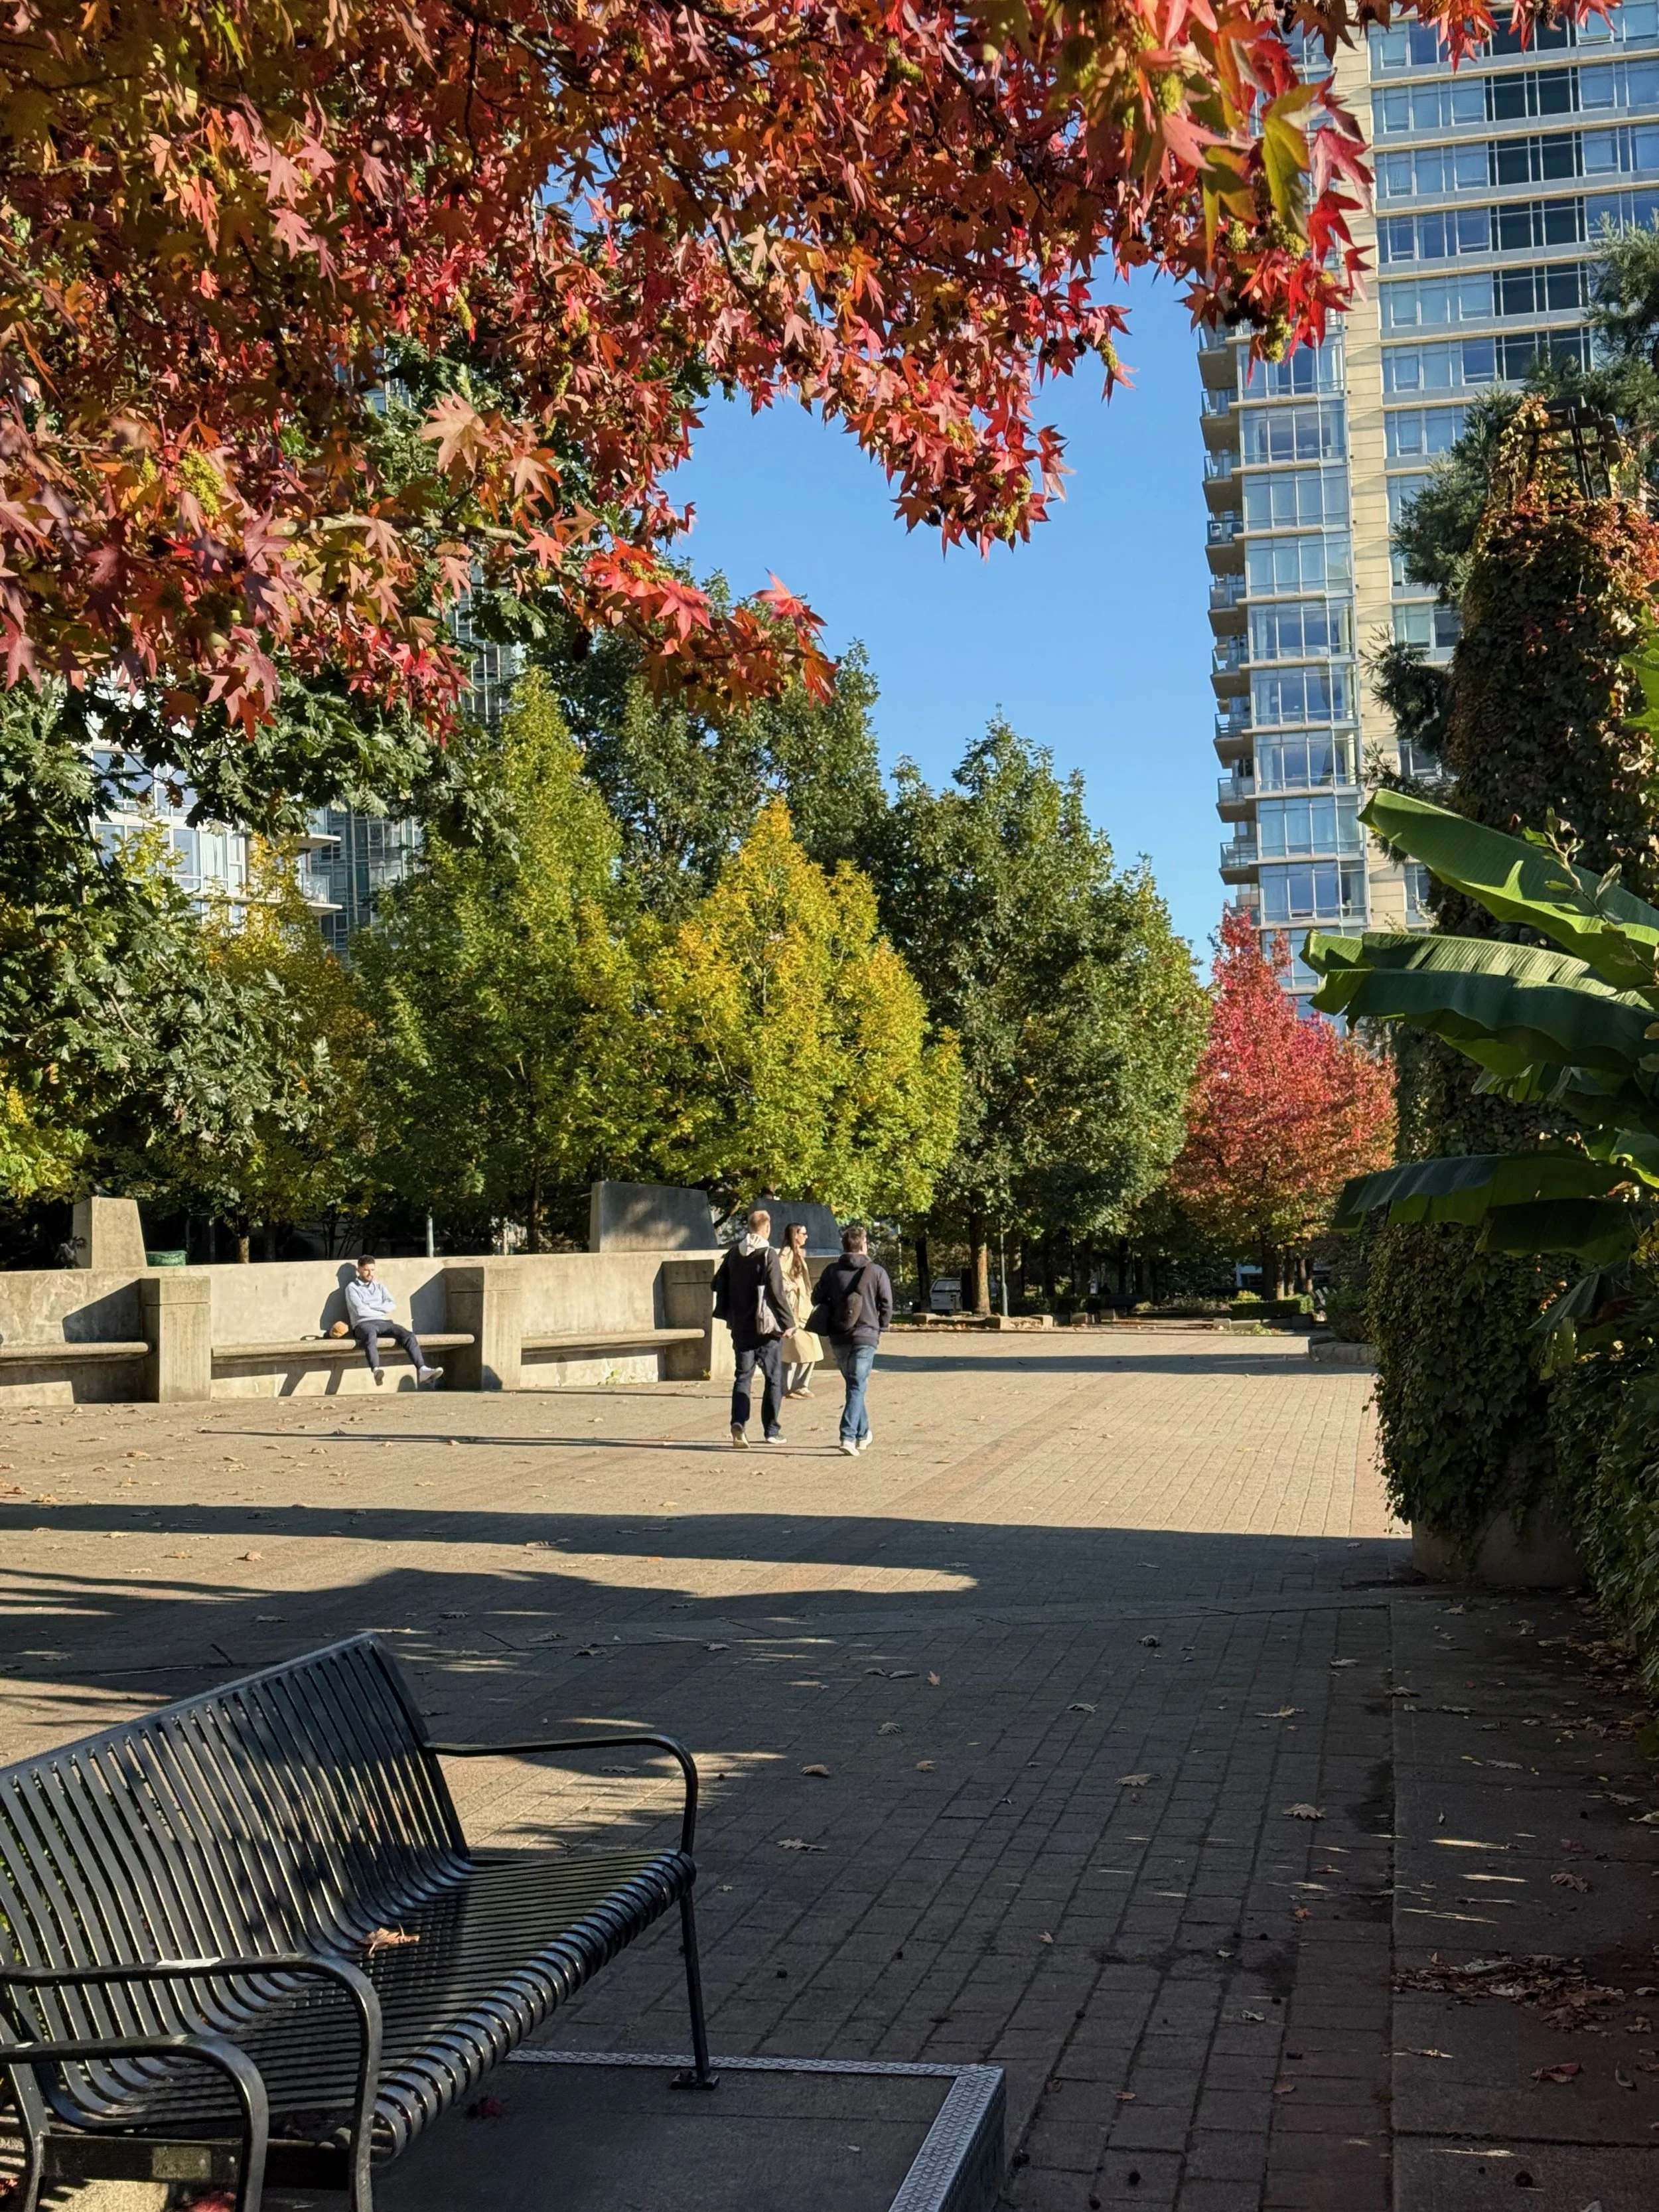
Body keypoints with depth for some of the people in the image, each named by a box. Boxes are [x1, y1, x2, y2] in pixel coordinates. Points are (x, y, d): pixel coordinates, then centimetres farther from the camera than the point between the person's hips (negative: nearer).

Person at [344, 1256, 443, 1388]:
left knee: (408, 1335, -23)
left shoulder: (379, 1286, 25)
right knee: (371, 1334, -43)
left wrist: (370, 1306, -2)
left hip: (383, 1323, 5)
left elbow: (392, 1305, 9)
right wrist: (381, 1312, 2)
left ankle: (422, 1370, -39)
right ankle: (376, 1371, -66)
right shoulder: (352, 1287, 10)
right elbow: (360, 1310, -6)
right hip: (363, 1324, -5)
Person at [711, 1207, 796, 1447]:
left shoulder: (733, 1254, 5)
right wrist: (788, 1321, -8)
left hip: (740, 1326, 4)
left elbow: (719, 1284, 11)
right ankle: (771, 1431, 12)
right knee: (773, 1378, 9)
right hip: (767, 1327, -4)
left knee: (742, 1376, 8)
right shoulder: (768, 1255, -13)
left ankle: (739, 1423, -12)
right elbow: (777, 1292, -16)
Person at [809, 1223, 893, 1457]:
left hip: (838, 1338, 3)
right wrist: (879, 1329, 13)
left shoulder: (832, 1271, 4)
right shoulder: (876, 1272, -3)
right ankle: (848, 1436, -17)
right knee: (857, 1388, -4)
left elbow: (819, 1303, 6)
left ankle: (862, 1434, 28)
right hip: (865, 1337, -3)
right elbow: (887, 1306, -2)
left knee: (854, 1385, 18)